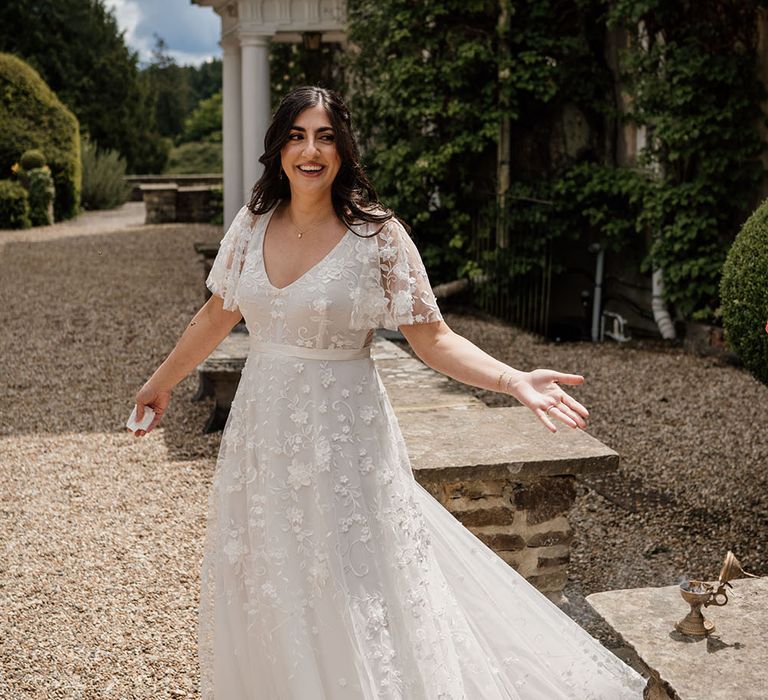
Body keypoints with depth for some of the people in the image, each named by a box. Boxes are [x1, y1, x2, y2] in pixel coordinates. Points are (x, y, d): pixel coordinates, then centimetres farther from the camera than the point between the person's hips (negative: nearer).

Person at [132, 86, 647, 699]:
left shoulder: (378, 235, -10)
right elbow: (217, 315, 15)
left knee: (353, 607, 3)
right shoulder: (251, 227, 2)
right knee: (267, 598, 17)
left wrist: (514, 380, -25)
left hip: (343, 436, -4)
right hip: (262, 428, 4)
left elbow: (432, 337, -11)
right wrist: (161, 383, 23)